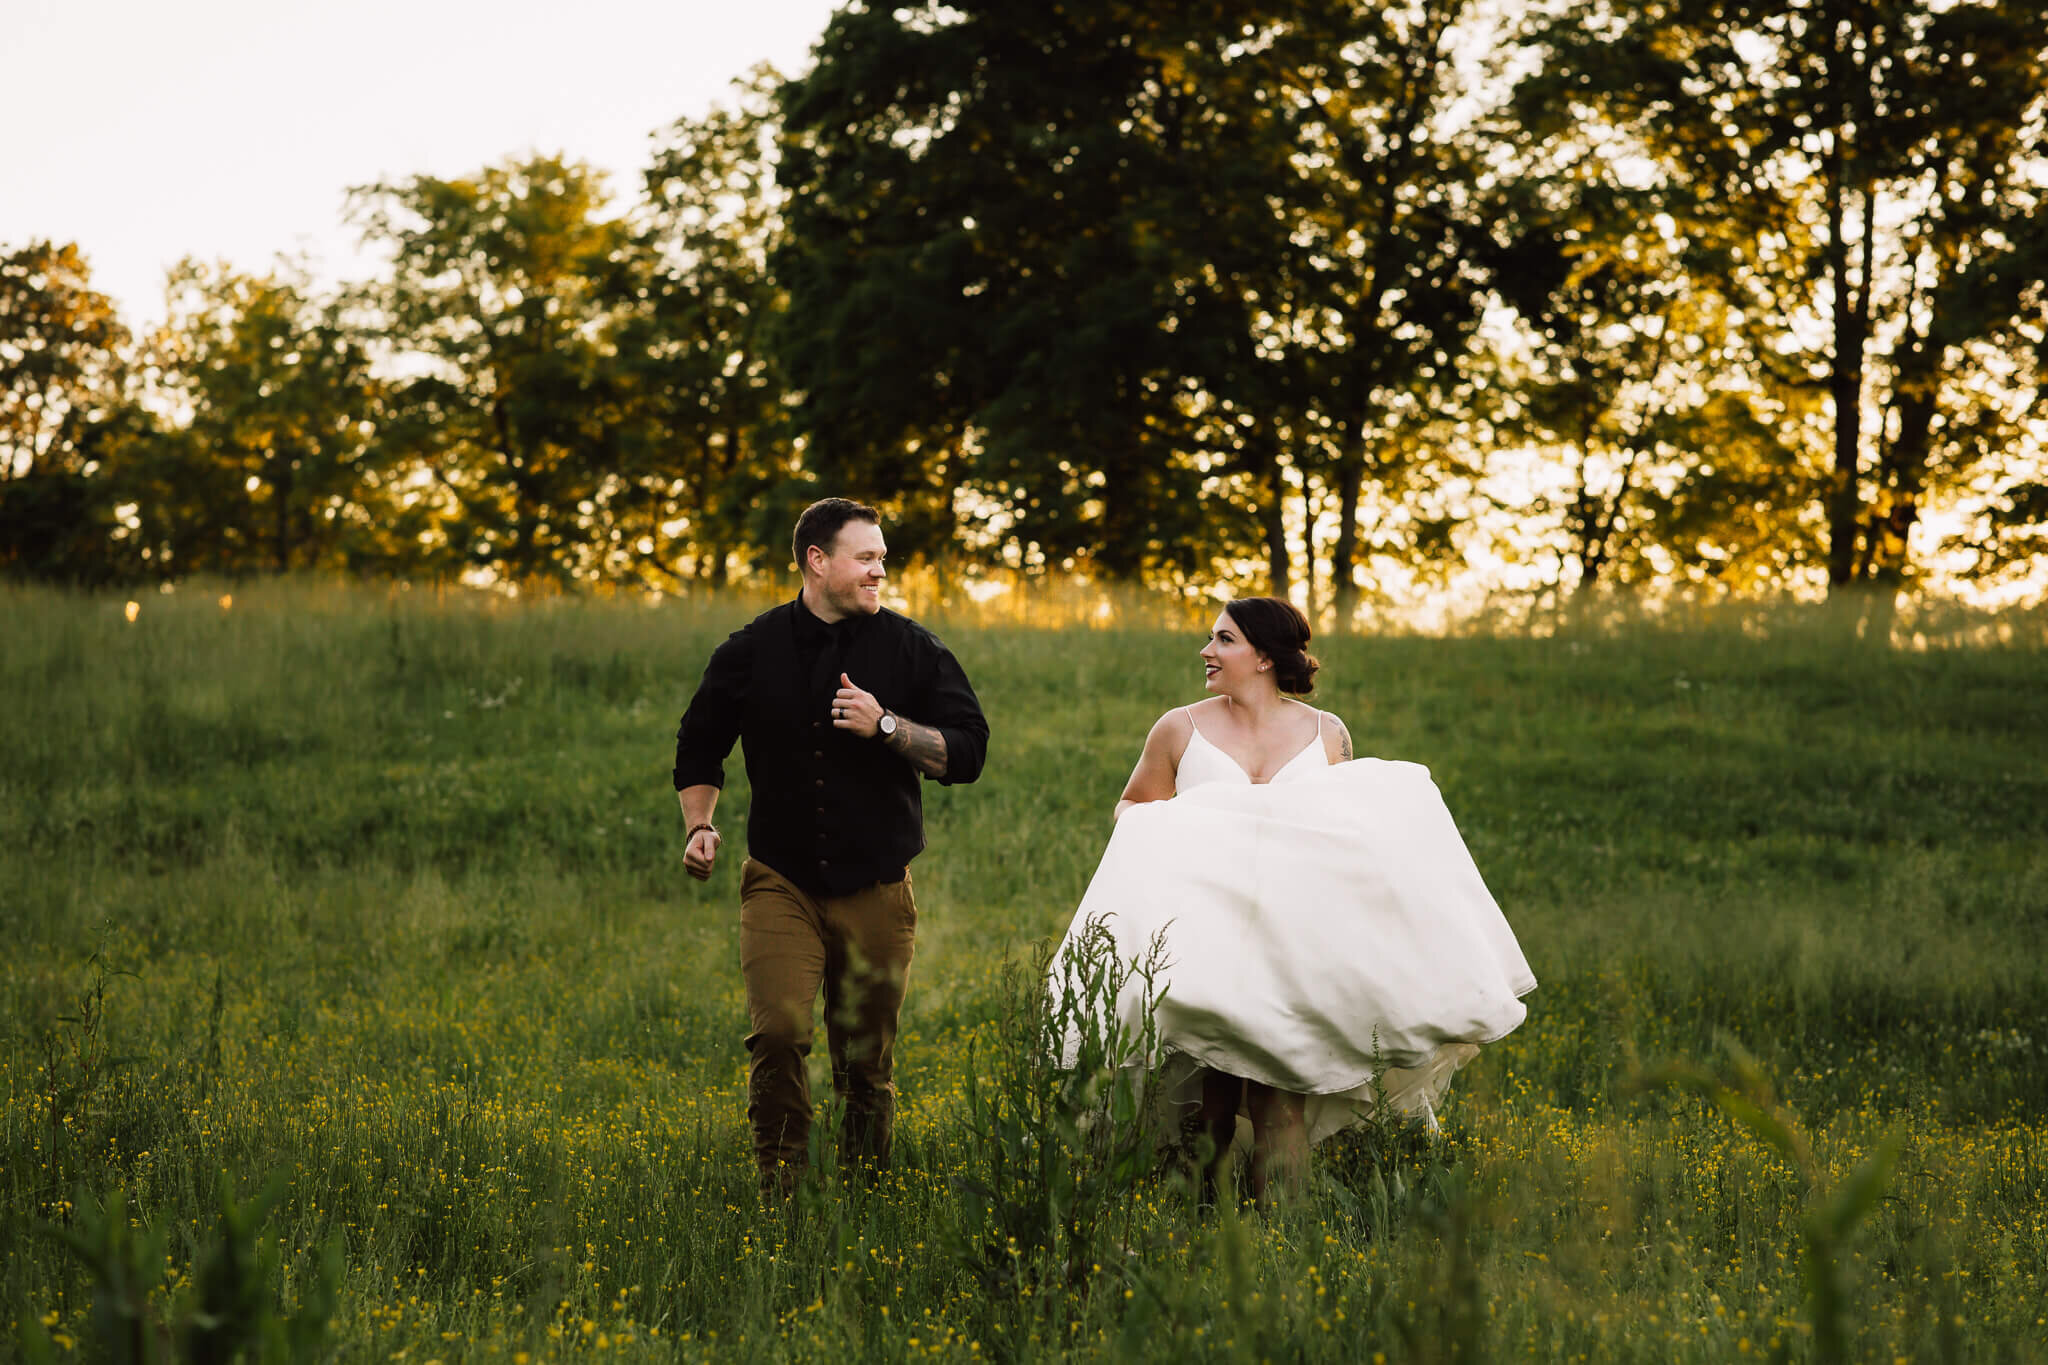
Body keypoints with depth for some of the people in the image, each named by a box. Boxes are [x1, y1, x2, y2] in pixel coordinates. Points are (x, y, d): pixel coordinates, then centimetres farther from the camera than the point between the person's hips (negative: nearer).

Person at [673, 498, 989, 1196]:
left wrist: (887, 725, -16)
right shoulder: (754, 649, 4)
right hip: (781, 882, 0)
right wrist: (699, 825, 3)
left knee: (867, 1060, 5)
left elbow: (967, 753, -2)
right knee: (778, 1034, -17)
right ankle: (779, 1192, -6)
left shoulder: (912, 650, 2)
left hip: (875, 890, 0)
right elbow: (699, 744, 19)